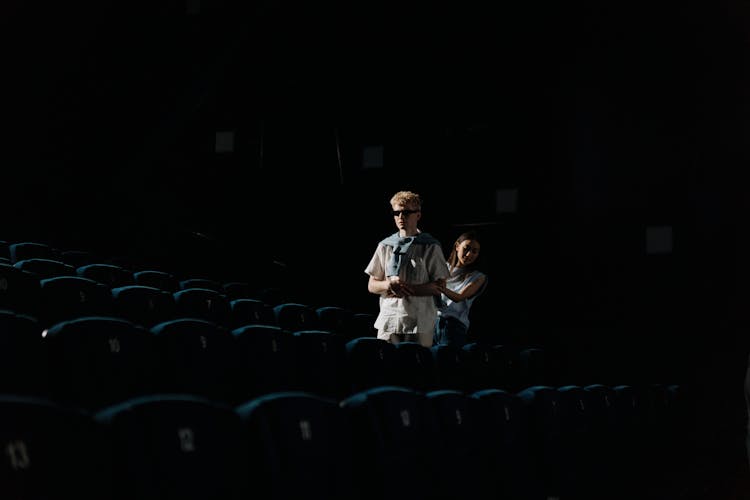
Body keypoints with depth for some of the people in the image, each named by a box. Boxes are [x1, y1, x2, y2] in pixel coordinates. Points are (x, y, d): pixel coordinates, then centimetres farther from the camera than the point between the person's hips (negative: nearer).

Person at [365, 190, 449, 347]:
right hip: (388, 321, 3)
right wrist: (390, 284, -7)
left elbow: (439, 286, -4)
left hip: (420, 323, -3)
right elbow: (371, 285, 14)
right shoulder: (385, 246, 12)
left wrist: (407, 289, -13)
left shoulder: (431, 247, 2)